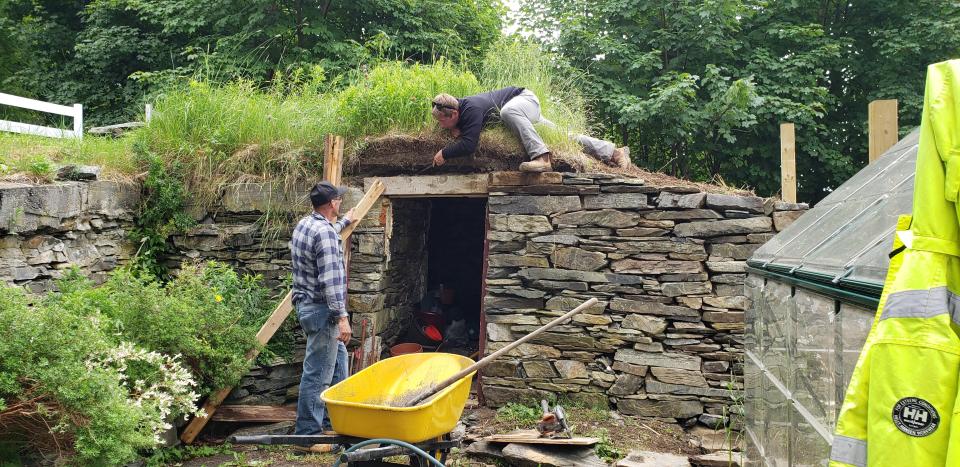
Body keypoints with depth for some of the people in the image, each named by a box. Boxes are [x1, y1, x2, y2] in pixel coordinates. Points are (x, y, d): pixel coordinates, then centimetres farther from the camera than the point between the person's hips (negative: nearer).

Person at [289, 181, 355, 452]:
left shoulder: (305, 224, 11)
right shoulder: (324, 232, -19)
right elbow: (330, 280, -25)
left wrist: (345, 221, 54)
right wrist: (342, 316, -24)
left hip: (308, 305, 11)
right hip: (322, 310, -11)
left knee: (338, 361, 18)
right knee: (318, 373, -4)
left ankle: (332, 423, 27)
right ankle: (308, 434, 4)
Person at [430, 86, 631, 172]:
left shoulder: (471, 109, -36)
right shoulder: (459, 107, -9)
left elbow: (469, 145, -41)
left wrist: (444, 153, -29)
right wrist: (457, 131, -13)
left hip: (526, 99, -9)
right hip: (523, 113, 9)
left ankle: (542, 157, -41)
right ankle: (613, 152, 21)